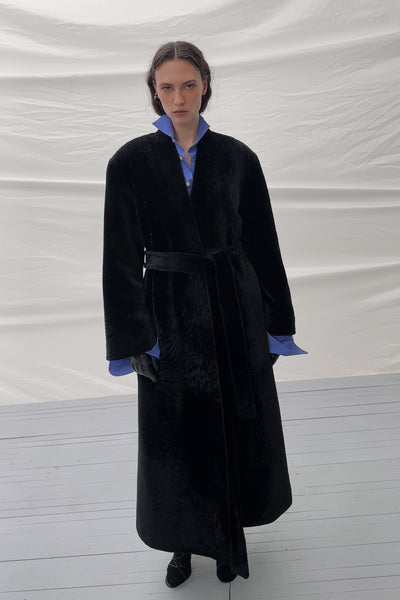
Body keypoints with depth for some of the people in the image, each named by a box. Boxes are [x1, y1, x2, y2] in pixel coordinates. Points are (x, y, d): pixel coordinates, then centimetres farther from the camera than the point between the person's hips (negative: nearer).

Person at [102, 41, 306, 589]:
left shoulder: (236, 157, 1)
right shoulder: (131, 162, -3)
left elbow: (263, 245, 4)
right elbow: (121, 259, -5)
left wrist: (276, 324, 3)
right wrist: (133, 341, -9)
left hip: (235, 309, 2)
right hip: (170, 312, -1)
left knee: (239, 424, 12)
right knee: (175, 432, 10)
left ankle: (230, 536, 36)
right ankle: (185, 542, 34)